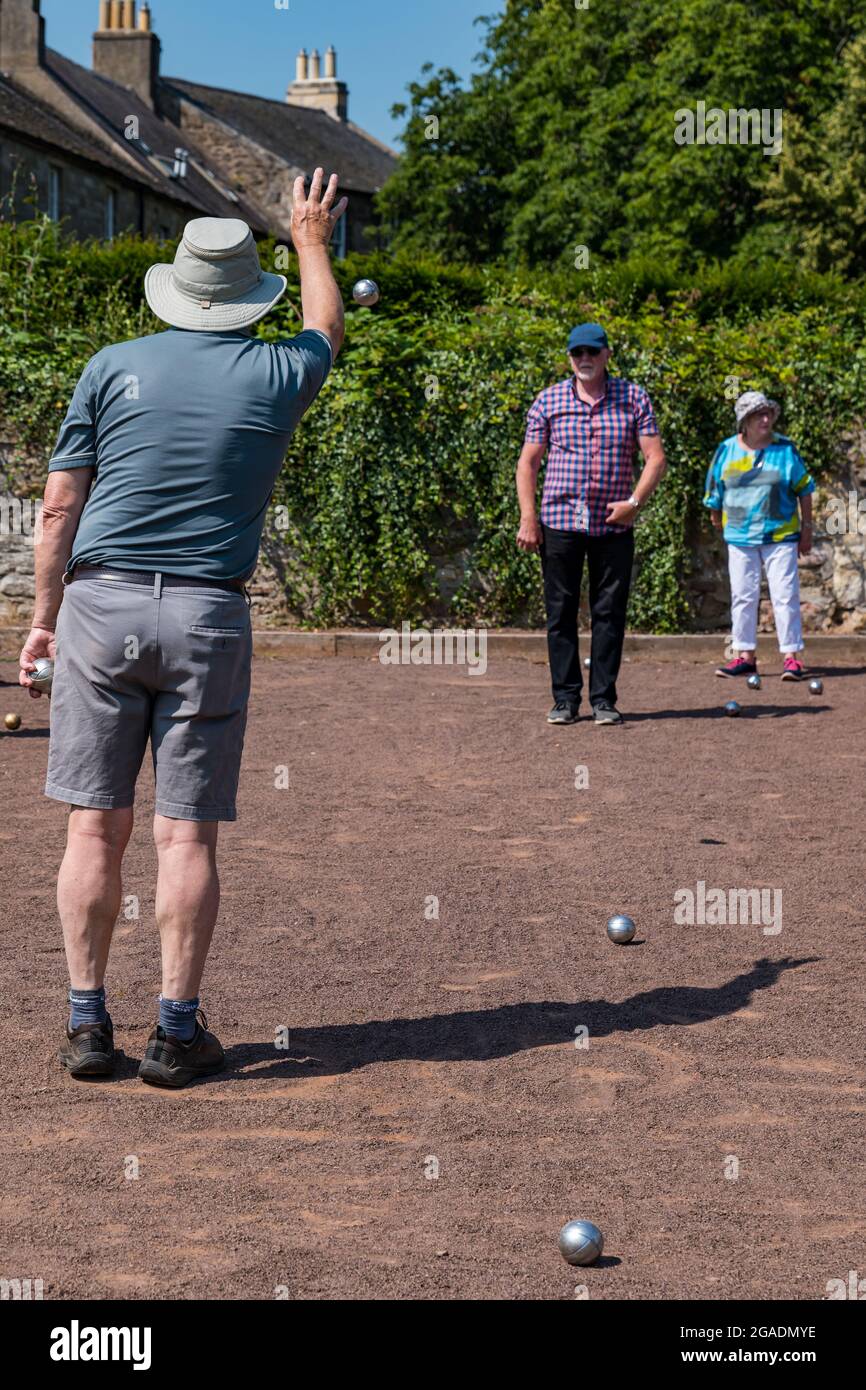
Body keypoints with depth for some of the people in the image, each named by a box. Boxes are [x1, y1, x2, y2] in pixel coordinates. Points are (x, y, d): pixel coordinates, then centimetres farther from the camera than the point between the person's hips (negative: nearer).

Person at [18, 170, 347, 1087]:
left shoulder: (114, 367, 3)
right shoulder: (275, 375, 4)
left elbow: (59, 508, 2)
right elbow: (326, 330, 29)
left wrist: (43, 618, 10)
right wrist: (312, 242, 45)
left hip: (100, 607, 1)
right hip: (208, 617, 0)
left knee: (97, 826, 5)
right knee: (186, 834, 3)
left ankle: (87, 1021, 7)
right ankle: (177, 1030, 6)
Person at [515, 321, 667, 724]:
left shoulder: (633, 398, 4)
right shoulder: (548, 400, 5)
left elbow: (656, 459, 2)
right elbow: (528, 462, 6)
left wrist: (634, 502, -12)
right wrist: (528, 517, -2)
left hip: (614, 525, 0)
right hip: (560, 522, 0)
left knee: (610, 612, 2)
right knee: (560, 612, 2)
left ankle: (604, 699, 8)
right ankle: (565, 698, 9)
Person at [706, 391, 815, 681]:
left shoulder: (785, 448, -1)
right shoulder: (727, 450, 3)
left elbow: (804, 489, 5)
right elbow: (715, 492, 15)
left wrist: (806, 529, 4)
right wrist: (717, 519, 18)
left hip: (780, 536, -2)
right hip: (740, 537, 2)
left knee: (785, 596, -5)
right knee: (742, 596, 6)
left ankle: (792, 656, -2)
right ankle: (745, 656, 14)